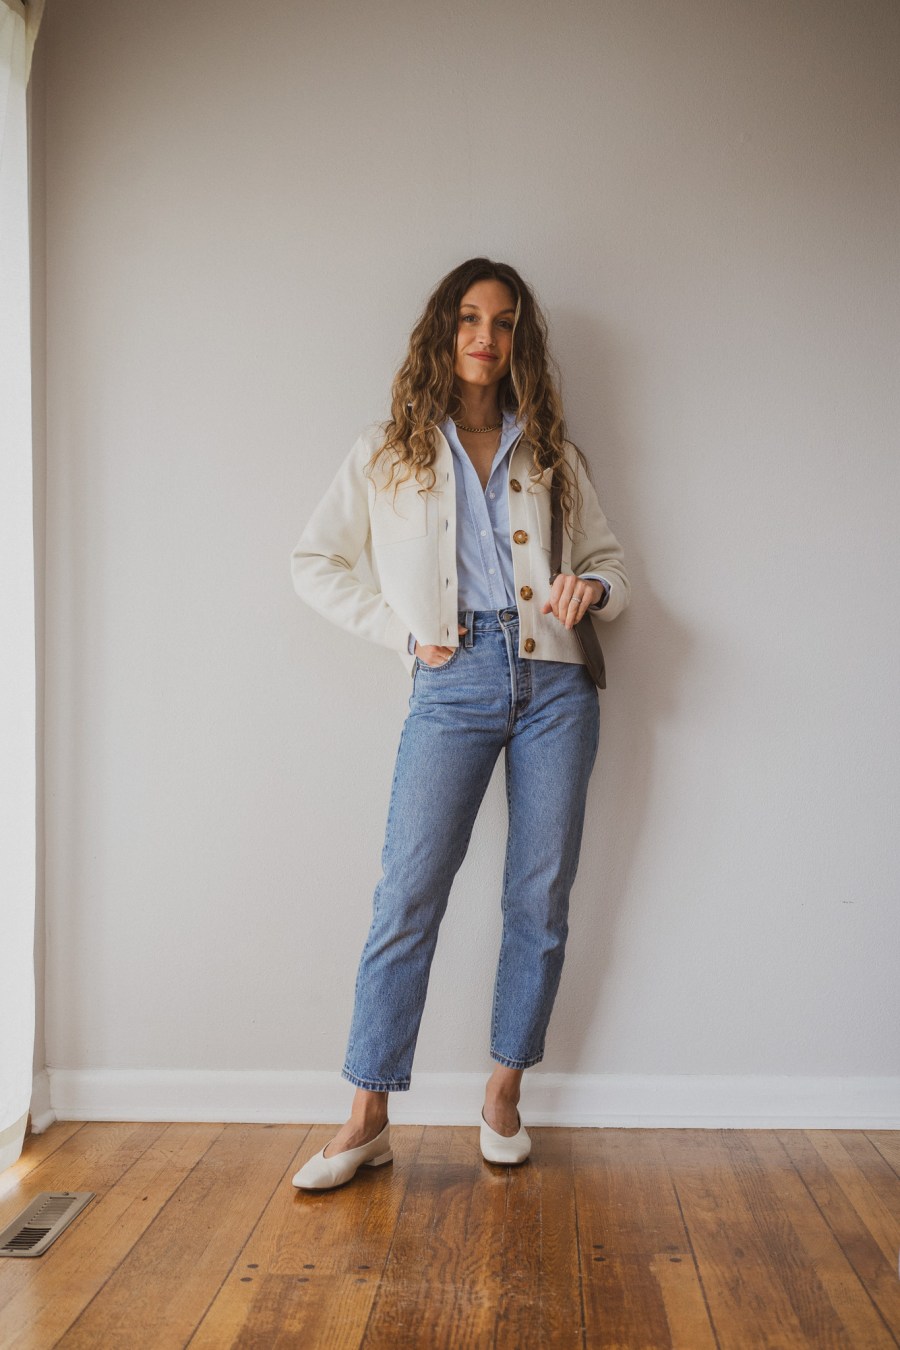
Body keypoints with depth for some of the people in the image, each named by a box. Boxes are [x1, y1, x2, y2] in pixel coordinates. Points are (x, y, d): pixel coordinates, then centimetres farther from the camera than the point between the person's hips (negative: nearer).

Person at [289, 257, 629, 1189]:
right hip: (455, 684, -2)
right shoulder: (388, 453, 10)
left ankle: (504, 1095, 21)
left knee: (540, 899, 4)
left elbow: (610, 558, 19)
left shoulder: (550, 454, 15)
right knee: (408, 895, -7)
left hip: (553, 683, 2)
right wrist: (400, 629, 0)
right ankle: (368, 1118, 4)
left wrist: (593, 588, -5)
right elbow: (314, 561, 10)